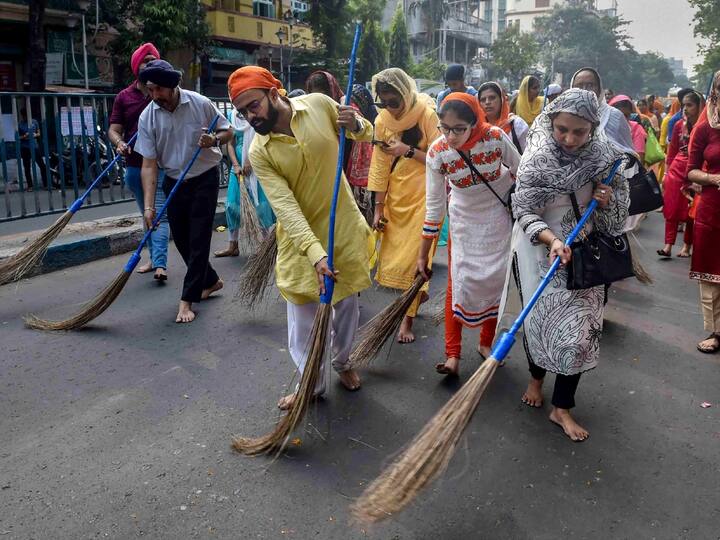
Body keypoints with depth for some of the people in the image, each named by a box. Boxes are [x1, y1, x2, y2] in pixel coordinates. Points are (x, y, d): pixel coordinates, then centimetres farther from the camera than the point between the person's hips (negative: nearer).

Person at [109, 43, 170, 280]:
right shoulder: (124, 97, 7)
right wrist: (119, 143, -18)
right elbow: (114, 129, 4)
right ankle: (154, 258, 25)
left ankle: (160, 264, -17)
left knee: (160, 214, -11)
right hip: (134, 165, 4)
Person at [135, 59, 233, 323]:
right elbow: (149, 165, -10)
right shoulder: (147, 118, -9)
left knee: (198, 239, -7)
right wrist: (149, 206, -17)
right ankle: (210, 281, 32)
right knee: (181, 239, 10)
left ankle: (187, 300, -1)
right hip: (173, 182, 3)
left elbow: (228, 131, 0)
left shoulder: (200, 104, -13)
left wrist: (214, 140, -24)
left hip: (204, 179, -3)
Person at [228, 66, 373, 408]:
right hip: (300, 237, -1)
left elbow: (366, 136, 5)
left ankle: (342, 362, 41)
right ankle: (312, 383, 25)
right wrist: (315, 254, -37)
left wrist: (356, 125, -20)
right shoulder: (259, 153, -15)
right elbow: (286, 209, -24)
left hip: (343, 225, 2)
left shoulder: (318, 105, -10)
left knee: (347, 303, 16)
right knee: (303, 315, 4)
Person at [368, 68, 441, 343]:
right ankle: (419, 292, 37)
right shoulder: (382, 120, -1)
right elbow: (380, 166, 1)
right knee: (392, 254, 10)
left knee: (415, 254, -3)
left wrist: (409, 151, -23)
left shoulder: (428, 115, -13)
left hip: (424, 196, -5)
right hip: (396, 196, 5)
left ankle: (407, 319, 8)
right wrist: (379, 207, 0)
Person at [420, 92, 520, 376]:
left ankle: (486, 342, 25)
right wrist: (423, 254, -9)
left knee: (496, 280, 6)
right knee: (458, 283, -3)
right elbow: (434, 205, -13)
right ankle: (453, 354, 4)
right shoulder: (437, 153, -21)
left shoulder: (496, 137, -26)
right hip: (464, 219, 0)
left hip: (501, 216, 0)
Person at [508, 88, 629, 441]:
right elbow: (524, 211, -17)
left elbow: (618, 216, 4)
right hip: (540, 250, -2)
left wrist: (607, 202, -19)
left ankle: (562, 407, 13)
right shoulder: (537, 158, -15)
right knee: (539, 319, 9)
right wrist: (551, 239, -34)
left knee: (580, 329, -1)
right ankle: (536, 377, 39)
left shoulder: (606, 158, -8)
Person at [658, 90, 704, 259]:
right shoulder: (679, 125, 5)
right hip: (676, 169, 3)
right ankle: (668, 245, 1)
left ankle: (686, 246, 14)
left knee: (690, 211, 4)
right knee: (672, 209, 0)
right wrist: (667, 172, 9)